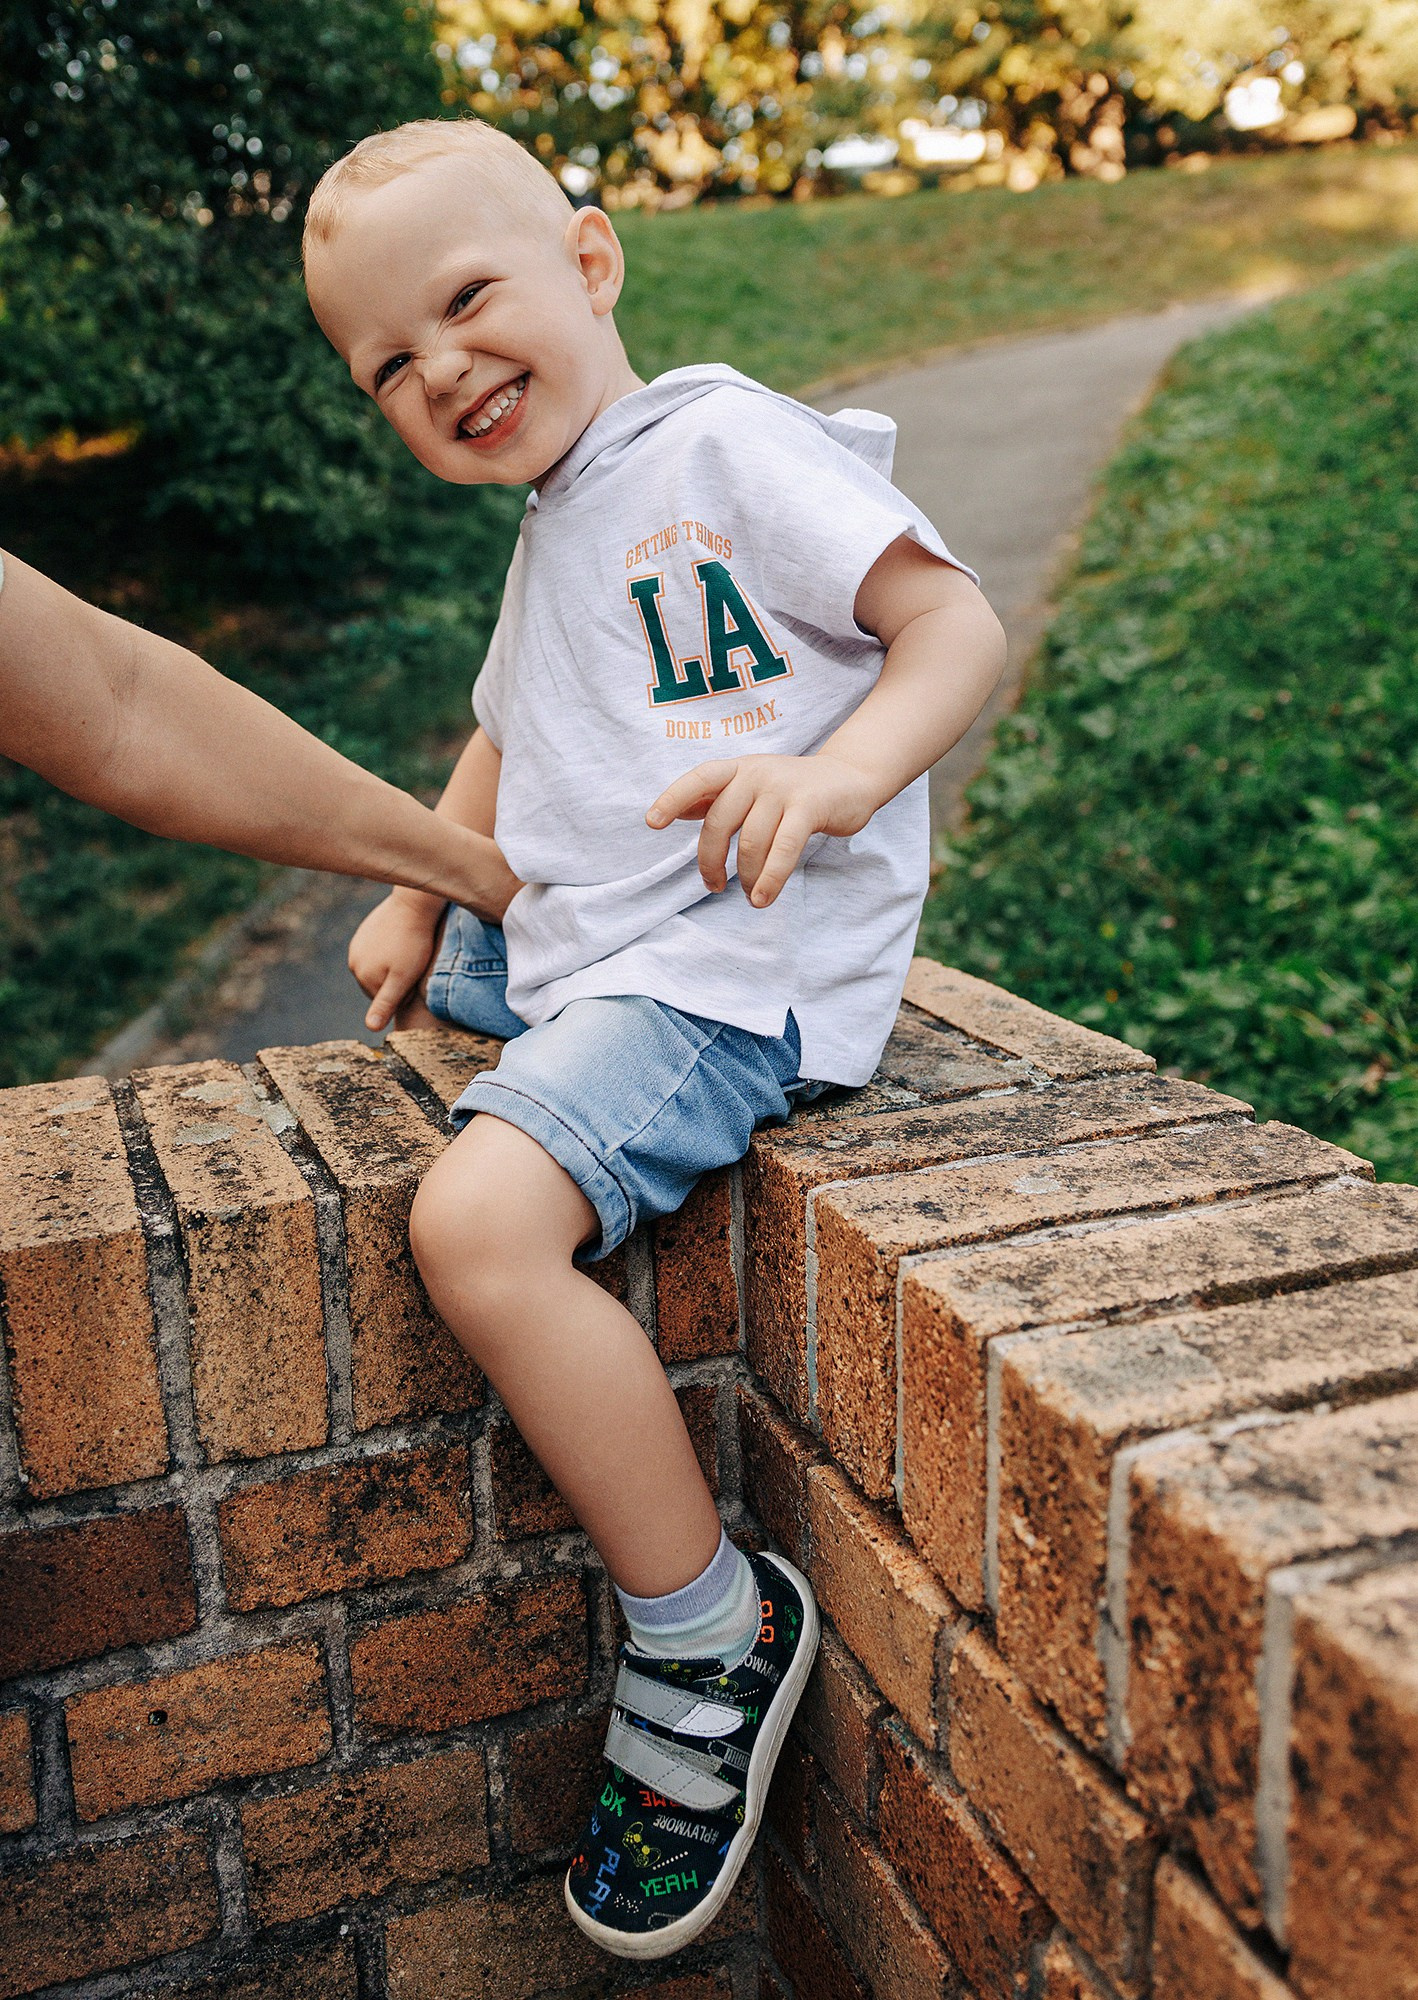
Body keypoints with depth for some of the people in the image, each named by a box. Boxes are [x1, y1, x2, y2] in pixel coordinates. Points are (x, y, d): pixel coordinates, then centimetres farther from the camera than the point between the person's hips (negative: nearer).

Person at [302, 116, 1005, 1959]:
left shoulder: (727, 442, -8)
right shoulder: (552, 535, 19)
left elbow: (956, 625, -16)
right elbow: (509, 742, 32)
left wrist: (833, 775, -33)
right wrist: (421, 895, 19)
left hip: (735, 968, -10)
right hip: (570, 943, 10)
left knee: (481, 1223, -29)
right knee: (405, 965, 32)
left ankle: (711, 1634, -13)